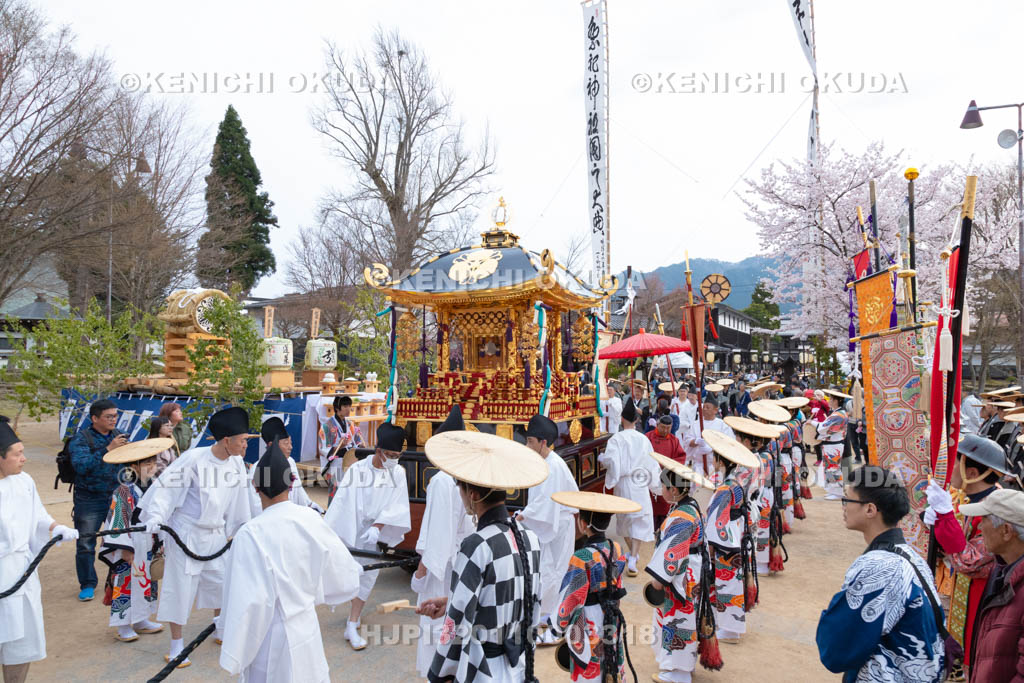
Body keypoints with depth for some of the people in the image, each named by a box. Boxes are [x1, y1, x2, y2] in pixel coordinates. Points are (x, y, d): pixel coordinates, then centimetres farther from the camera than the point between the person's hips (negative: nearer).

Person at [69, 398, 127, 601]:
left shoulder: (118, 436, 6)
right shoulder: (81, 439, -7)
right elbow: (81, 466, -22)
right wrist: (107, 449, -26)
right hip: (89, 501, -4)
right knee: (85, 544, 3)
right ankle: (87, 584, 19)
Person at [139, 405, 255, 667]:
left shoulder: (236, 463, -2)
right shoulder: (194, 458, -20)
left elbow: (239, 499, 10)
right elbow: (166, 486, -17)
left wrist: (241, 529, 18)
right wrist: (155, 516, -26)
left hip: (215, 535, 6)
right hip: (186, 534, -6)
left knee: (222, 583, 16)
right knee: (181, 589, 2)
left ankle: (221, 630, 39)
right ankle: (176, 646, 19)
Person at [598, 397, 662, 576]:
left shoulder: (616, 439, -11)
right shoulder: (644, 439, -2)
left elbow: (612, 460, -20)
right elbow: (652, 465, 4)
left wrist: (601, 458, 1)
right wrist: (655, 486, 16)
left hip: (622, 483, 0)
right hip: (640, 484, 1)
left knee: (624, 519, 19)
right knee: (640, 521, 5)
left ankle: (633, 554, 34)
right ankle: (632, 559, -8)